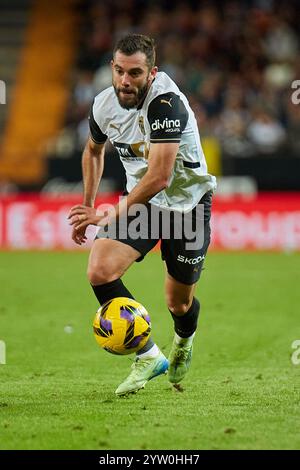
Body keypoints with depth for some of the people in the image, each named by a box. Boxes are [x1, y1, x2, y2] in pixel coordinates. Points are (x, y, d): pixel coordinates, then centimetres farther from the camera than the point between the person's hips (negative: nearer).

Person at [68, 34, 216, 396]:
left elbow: (159, 177, -33)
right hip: (140, 200, 5)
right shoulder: (104, 104, -9)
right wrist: (88, 206, 14)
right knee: (100, 270, -20)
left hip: (187, 202, -4)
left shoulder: (167, 103, -30)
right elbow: (93, 150, 15)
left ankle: (184, 341, 46)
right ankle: (148, 356, -7)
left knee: (179, 303, 7)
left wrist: (113, 216, -27)